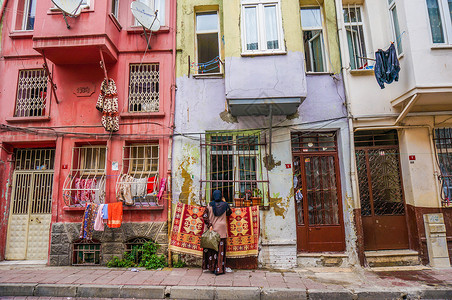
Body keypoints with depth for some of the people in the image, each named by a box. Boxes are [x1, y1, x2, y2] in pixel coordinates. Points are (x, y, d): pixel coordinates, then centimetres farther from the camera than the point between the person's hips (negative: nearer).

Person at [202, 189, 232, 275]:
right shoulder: (224, 205, -1)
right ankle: (219, 269, 4)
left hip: (212, 229, 1)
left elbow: (205, 216, -9)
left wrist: (209, 225, -7)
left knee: (211, 249, 12)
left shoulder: (210, 205, -2)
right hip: (221, 230, -1)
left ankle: (211, 267, 20)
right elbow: (229, 212, 17)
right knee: (220, 249, 3)